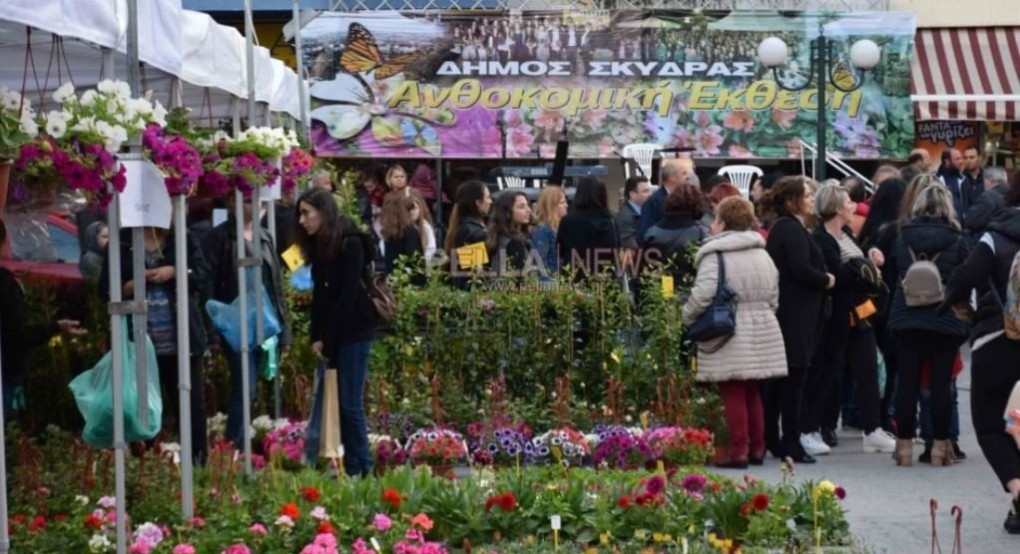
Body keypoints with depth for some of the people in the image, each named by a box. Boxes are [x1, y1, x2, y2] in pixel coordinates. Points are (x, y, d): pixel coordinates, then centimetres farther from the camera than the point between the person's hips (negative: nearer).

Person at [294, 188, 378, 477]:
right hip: (331, 335, 7)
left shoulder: (350, 244, -12)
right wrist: (316, 337, 1)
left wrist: (327, 339, -14)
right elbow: (319, 295, 11)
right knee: (324, 403, 4)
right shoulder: (319, 245, 11)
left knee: (350, 404, -4)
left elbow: (347, 296, -16)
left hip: (353, 333, -7)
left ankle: (362, 470, 3)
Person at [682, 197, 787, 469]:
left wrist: (688, 318, -3)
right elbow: (773, 297, 15)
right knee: (752, 393, 16)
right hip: (762, 334, 7)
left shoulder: (715, 255, -12)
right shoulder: (762, 254, 13)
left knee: (733, 396, -2)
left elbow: (702, 295, -20)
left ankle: (738, 451, -2)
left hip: (729, 337, -7)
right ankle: (757, 449, 20)